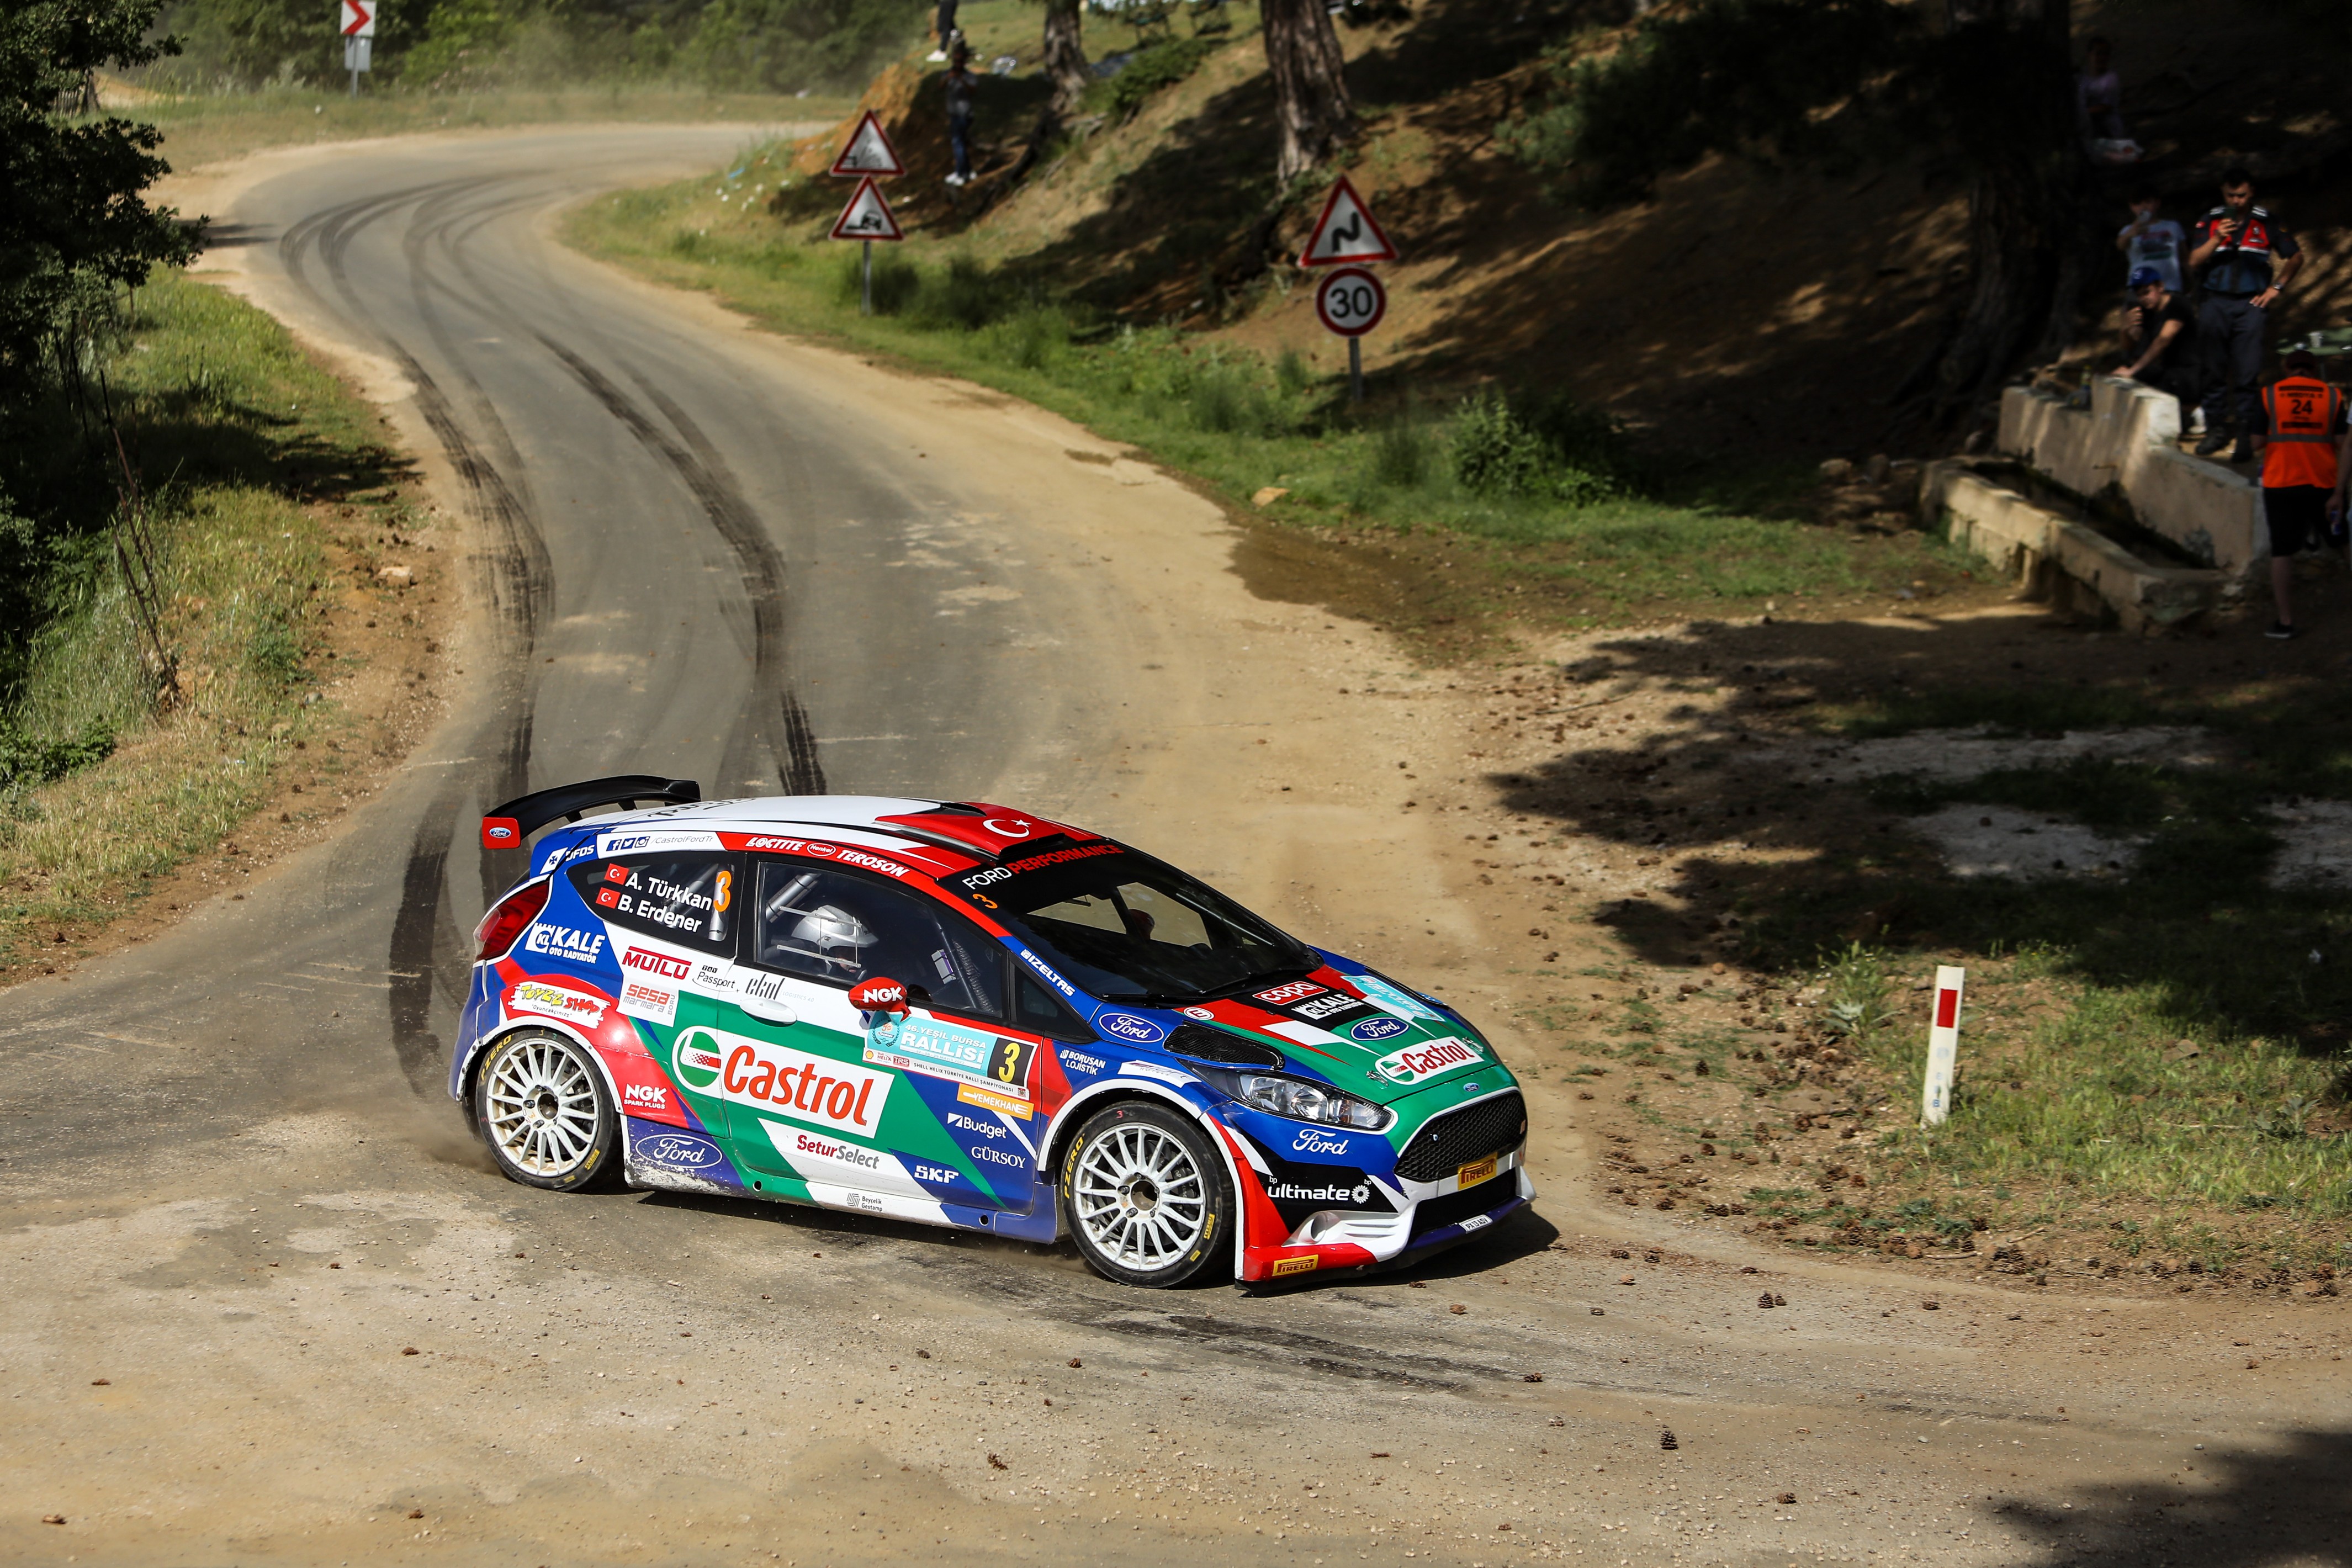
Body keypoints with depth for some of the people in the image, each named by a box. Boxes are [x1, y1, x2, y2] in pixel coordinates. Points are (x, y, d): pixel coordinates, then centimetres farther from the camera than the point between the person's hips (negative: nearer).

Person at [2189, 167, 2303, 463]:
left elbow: (2295, 257, 14)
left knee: (2247, 373, -7)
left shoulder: (2266, 223, 5)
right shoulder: (2209, 222, 7)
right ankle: (2216, 426, 15)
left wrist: (2277, 288, 6)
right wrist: (2217, 239, -14)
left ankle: (2246, 434, -4)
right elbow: (2194, 263, 0)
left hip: (2250, 305, -2)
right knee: (2214, 370, 5)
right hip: (2215, 303, 2)